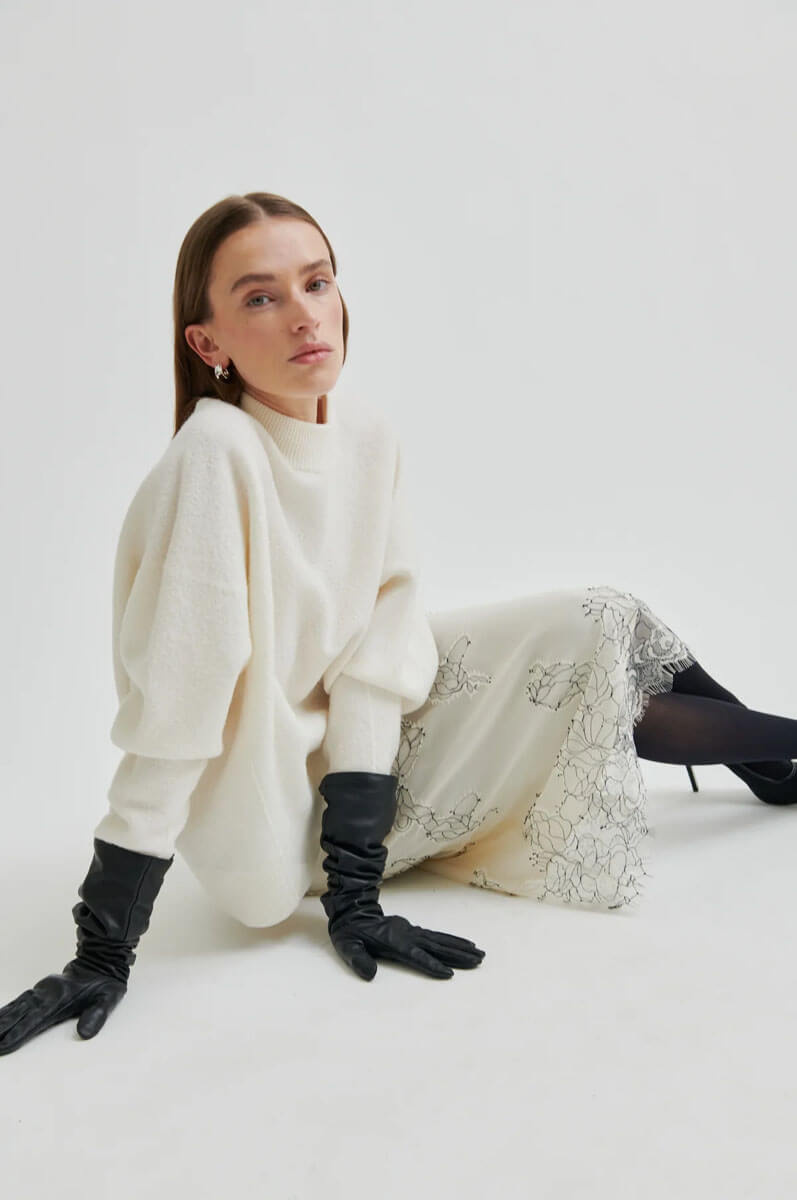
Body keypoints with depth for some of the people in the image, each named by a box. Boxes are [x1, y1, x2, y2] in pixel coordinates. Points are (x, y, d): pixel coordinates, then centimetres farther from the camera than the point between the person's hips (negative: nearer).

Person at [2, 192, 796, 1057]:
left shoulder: (368, 437, -9)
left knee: (598, 627, -1)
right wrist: (102, 953, -25)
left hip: (352, 719, 6)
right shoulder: (214, 457, -28)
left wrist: (355, 889, -18)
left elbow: (374, 650, -13)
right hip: (279, 802, -5)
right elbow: (171, 719, -29)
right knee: (592, 667, -6)